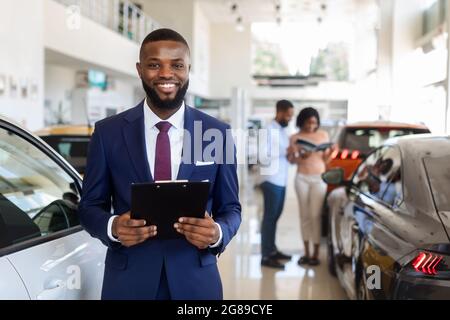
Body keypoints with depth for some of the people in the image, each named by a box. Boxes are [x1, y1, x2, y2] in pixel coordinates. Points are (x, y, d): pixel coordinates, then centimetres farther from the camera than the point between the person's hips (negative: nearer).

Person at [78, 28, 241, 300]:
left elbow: (230, 208, 4)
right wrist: (112, 227, -17)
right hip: (128, 281, 0)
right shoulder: (108, 132, -2)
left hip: (195, 281, 1)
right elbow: (90, 205, 4)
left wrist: (218, 232, -17)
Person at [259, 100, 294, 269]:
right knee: (270, 216, -6)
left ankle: (272, 249, 25)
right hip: (272, 180, -9)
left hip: (282, 180, 9)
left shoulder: (283, 131, 15)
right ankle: (266, 256, -2)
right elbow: (264, 154, -20)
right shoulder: (270, 130, -12)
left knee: (275, 216, 15)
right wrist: (286, 152, -22)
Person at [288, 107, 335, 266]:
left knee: (315, 215, -6)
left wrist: (331, 152, -13)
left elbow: (326, 160, 7)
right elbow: (291, 159, 1)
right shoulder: (295, 137, 3)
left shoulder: (323, 135, 5)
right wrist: (301, 157, -19)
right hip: (302, 178, 1)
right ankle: (306, 252, 11)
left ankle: (315, 254, -1)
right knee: (304, 215, 3)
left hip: (318, 178, -1)